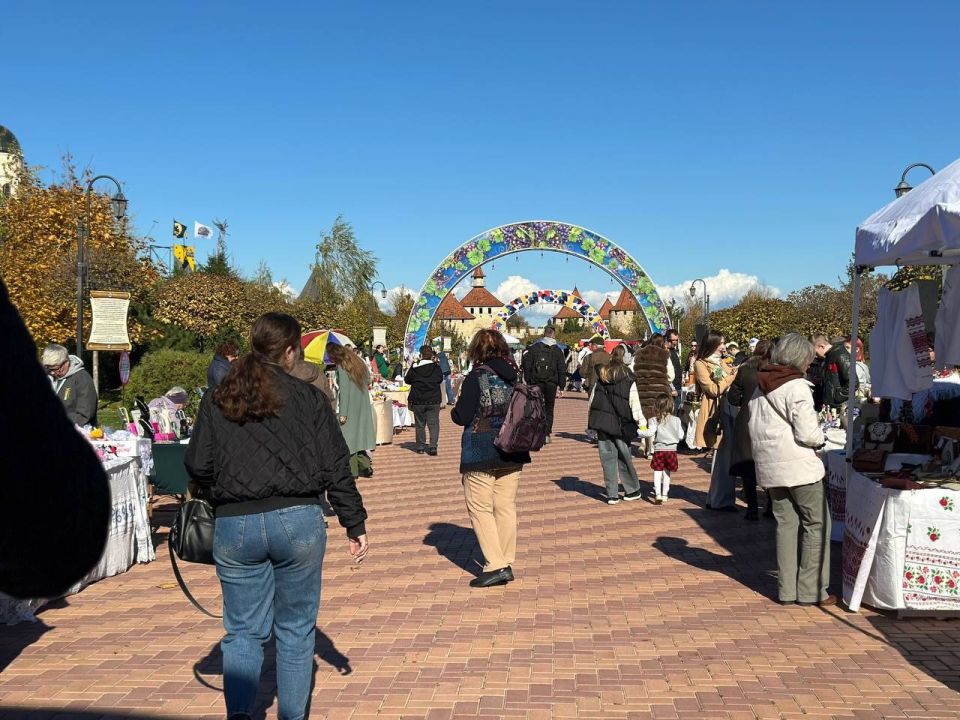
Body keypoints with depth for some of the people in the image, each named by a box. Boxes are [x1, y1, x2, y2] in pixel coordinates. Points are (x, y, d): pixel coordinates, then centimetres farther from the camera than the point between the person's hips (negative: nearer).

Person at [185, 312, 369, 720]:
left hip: (233, 526, 2)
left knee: (243, 629, 14)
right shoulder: (308, 398, -2)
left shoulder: (216, 401, 4)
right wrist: (355, 524, 4)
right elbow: (335, 468, -2)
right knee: (295, 629, 13)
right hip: (298, 522, -1)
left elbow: (197, 466, 2)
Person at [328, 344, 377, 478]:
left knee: (349, 438, 2)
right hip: (363, 406, 7)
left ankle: (352, 471, 6)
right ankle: (366, 466, 12)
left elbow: (344, 391, -18)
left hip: (350, 408, -7)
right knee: (359, 435, 15)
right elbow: (368, 380, 15)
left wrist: (343, 413, -18)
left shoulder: (341, 367, -14)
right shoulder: (358, 362, 8)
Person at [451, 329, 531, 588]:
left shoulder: (476, 378, -14)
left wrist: (457, 407, 6)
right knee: (506, 507, 12)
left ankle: (495, 565, -2)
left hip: (481, 455, -6)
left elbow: (461, 417, -14)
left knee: (480, 508, 4)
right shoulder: (516, 376, 3)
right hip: (511, 452, 6)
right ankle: (506, 564, 18)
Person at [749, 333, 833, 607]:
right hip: (798, 465, -7)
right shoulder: (797, 386, -15)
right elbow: (807, 433, -19)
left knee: (786, 523, 13)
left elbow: (755, 425, 14)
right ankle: (811, 590, 8)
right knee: (816, 524, 5)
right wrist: (821, 438, 0)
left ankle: (786, 589, 17)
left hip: (770, 466, 7)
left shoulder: (761, 387, 10)